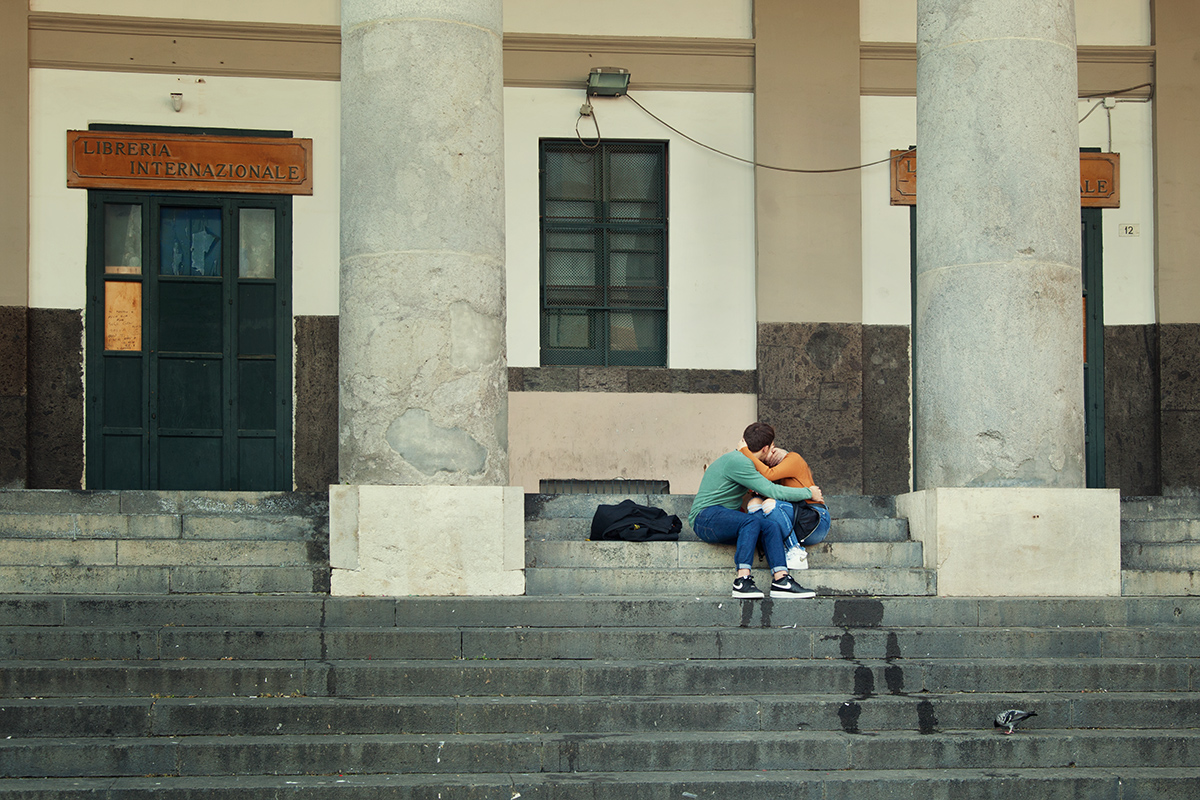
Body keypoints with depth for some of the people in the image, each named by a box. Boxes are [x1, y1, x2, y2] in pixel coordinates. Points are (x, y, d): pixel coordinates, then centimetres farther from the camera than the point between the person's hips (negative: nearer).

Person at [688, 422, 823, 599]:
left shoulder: (741, 460, 18)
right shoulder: (737, 462, -15)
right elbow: (772, 491, -17)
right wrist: (809, 493, -7)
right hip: (705, 517, -9)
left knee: (771, 525, -13)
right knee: (752, 522, -34)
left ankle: (780, 580, -25)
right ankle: (742, 581, -39)